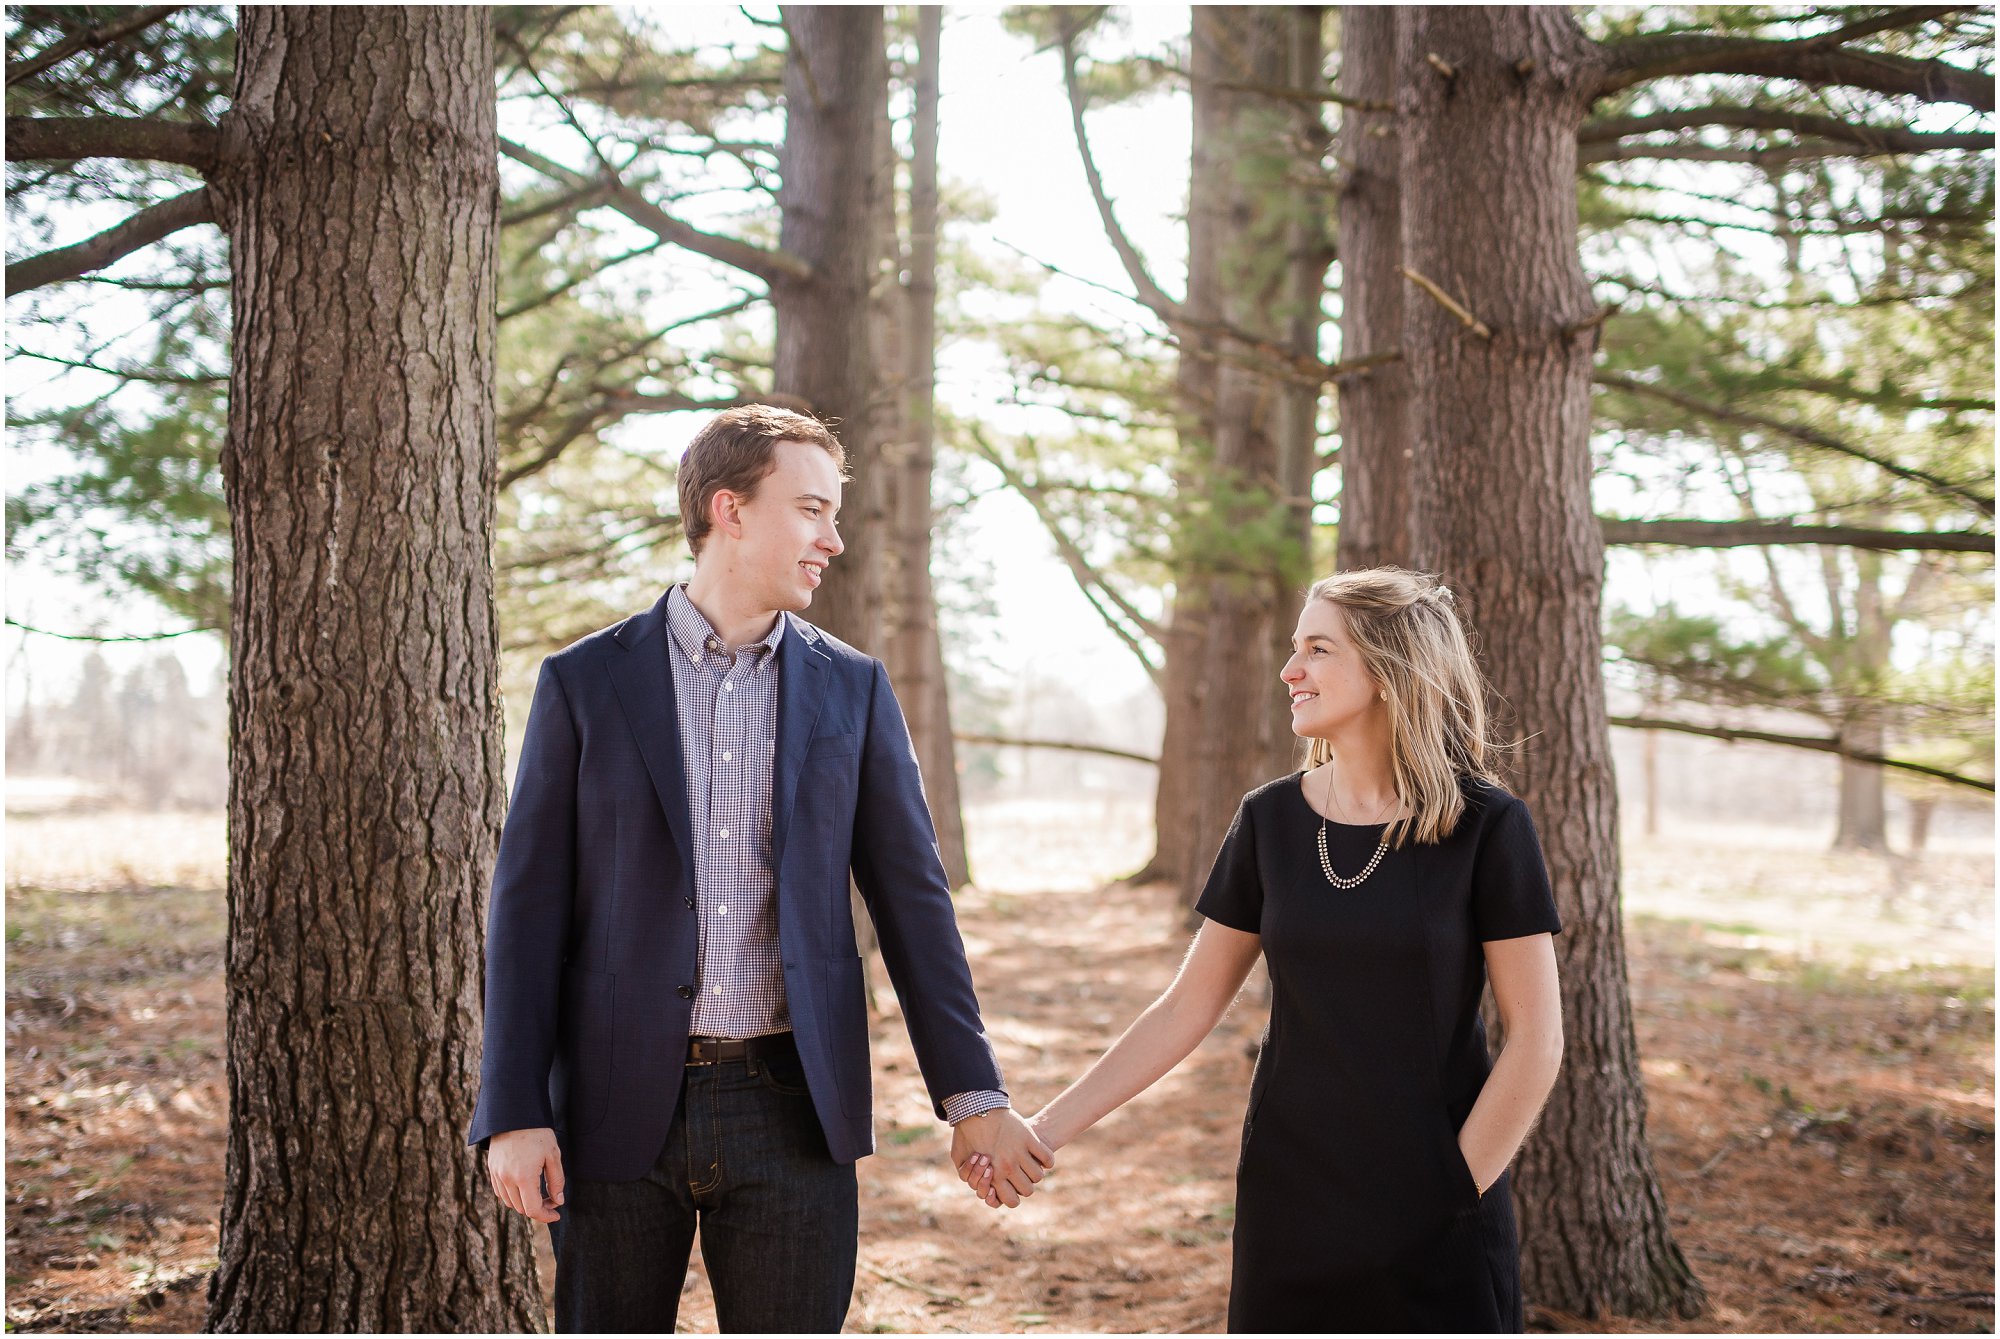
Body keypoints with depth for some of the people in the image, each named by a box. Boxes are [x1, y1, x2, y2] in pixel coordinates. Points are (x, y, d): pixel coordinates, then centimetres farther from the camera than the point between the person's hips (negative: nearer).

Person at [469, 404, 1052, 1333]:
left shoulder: (852, 689, 5)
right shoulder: (586, 682, 0)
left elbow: (910, 897, 5)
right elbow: (529, 905, -1)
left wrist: (971, 1093, 1)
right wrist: (515, 1114, -7)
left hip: (791, 1107, 1)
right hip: (620, 1105, -1)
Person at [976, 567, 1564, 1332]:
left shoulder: (1486, 829, -9)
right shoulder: (1270, 820, 1)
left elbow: (1536, 1040, -7)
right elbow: (1186, 1009, 3)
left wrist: (1457, 1189, -8)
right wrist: (1050, 1127, -2)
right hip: (1290, 1210, 3)